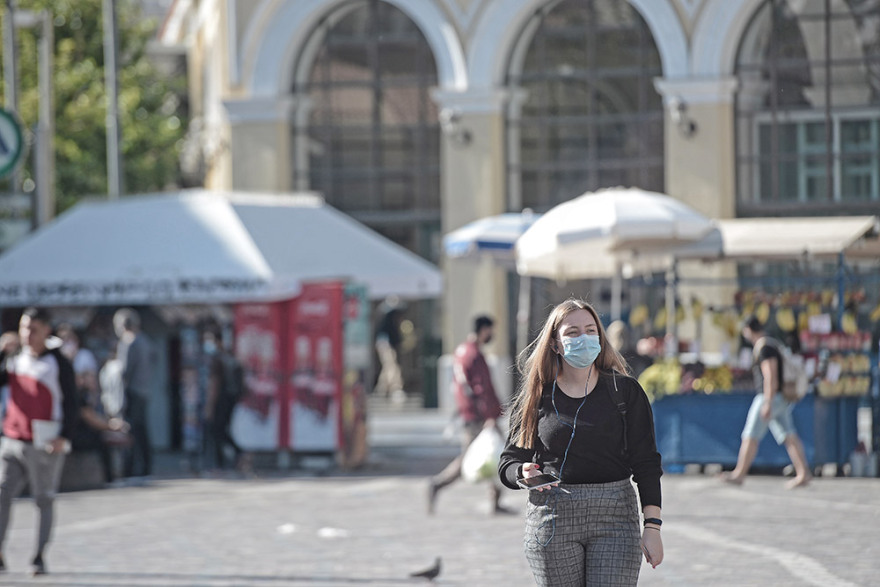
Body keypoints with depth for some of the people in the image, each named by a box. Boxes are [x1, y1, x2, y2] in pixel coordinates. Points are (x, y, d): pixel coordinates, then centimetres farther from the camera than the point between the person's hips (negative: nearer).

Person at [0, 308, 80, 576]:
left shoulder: (59, 363, -2)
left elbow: (70, 402, -5)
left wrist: (64, 436, -17)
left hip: (44, 445, -4)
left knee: (44, 501, 2)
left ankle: (39, 558, 8)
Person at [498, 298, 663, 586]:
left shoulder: (625, 391, 5)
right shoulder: (536, 397, 6)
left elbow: (646, 463, 3)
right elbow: (509, 462, 9)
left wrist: (652, 526, -4)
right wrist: (524, 473, -15)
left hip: (615, 518, -1)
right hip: (552, 519, 1)